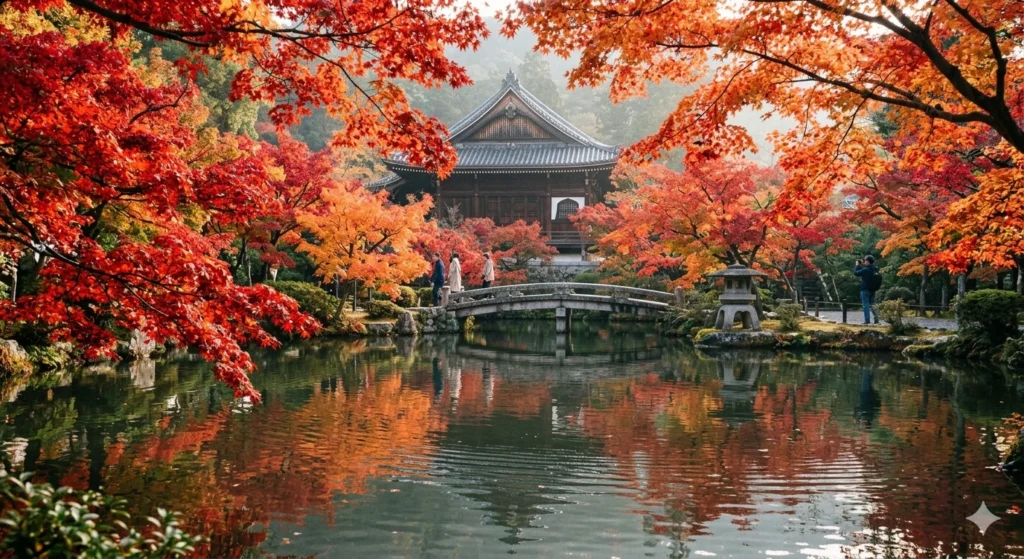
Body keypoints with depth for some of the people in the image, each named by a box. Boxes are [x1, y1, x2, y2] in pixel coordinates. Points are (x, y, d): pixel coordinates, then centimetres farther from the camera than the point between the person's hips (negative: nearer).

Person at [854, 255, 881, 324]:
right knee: (872, 304, 15)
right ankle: (876, 318, 8)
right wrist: (862, 265, 16)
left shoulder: (866, 269, -18)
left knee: (866, 304, -3)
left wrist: (858, 265, 1)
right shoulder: (875, 269, 8)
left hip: (865, 290, -7)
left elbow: (856, 273, -11)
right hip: (873, 290, 7)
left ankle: (867, 320, -7)